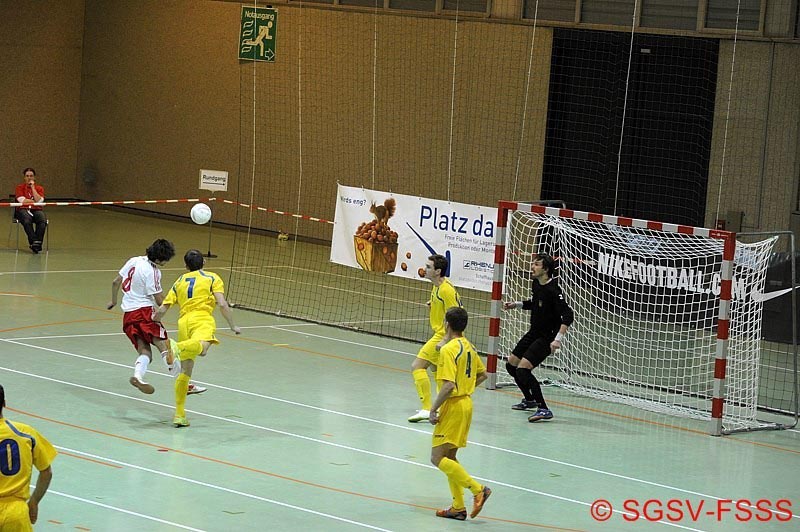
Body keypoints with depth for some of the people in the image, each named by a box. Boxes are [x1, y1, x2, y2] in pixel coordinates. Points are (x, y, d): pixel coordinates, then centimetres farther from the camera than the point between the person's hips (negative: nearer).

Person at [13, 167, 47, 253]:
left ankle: (37, 243, -34)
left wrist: (33, 187, -4)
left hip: (36, 210, 2)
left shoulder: (39, 188, 11)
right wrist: (35, 202, -2)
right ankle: (34, 241, -39)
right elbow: (22, 200, -7)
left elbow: (40, 201, -7)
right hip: (23, 210, -2)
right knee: (27, 220, -37)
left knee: (43, 220, -32)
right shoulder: (20, 187, 7)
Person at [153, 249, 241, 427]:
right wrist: (233, 326, 12)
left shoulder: (179, 282, 27)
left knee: (185, 370, 13)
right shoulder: (212, 278, 16)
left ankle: (179, 415, 14)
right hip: (202, 320, -5)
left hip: (183, 322, 5)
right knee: (201, 347, -35)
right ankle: (176, 348, -67)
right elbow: (222, 305, 2)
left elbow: (162, 310, 22)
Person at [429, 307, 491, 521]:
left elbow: (448, 385, -25)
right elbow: (482, 374, 22)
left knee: (438, 458, -6)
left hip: (453, 407, -9)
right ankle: (458, 507, 13)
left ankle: (477, 489, -13)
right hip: (466, 402, 9)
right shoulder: (468, 346, 10)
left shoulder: (448, 350, -18)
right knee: (449, 457, 15)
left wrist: (433, 409, -18)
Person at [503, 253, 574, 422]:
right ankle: (530, 400, 37)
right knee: (511, 364, 18)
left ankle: (544, 410, -16)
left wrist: (558, 339, -36)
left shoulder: (552, 290, -24)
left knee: (523, 369, -21)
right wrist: (516, 305, 11)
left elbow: (568, 316, -29)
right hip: (534, 333, 10)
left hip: (547, 337, -10)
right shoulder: (536, 284, 3)